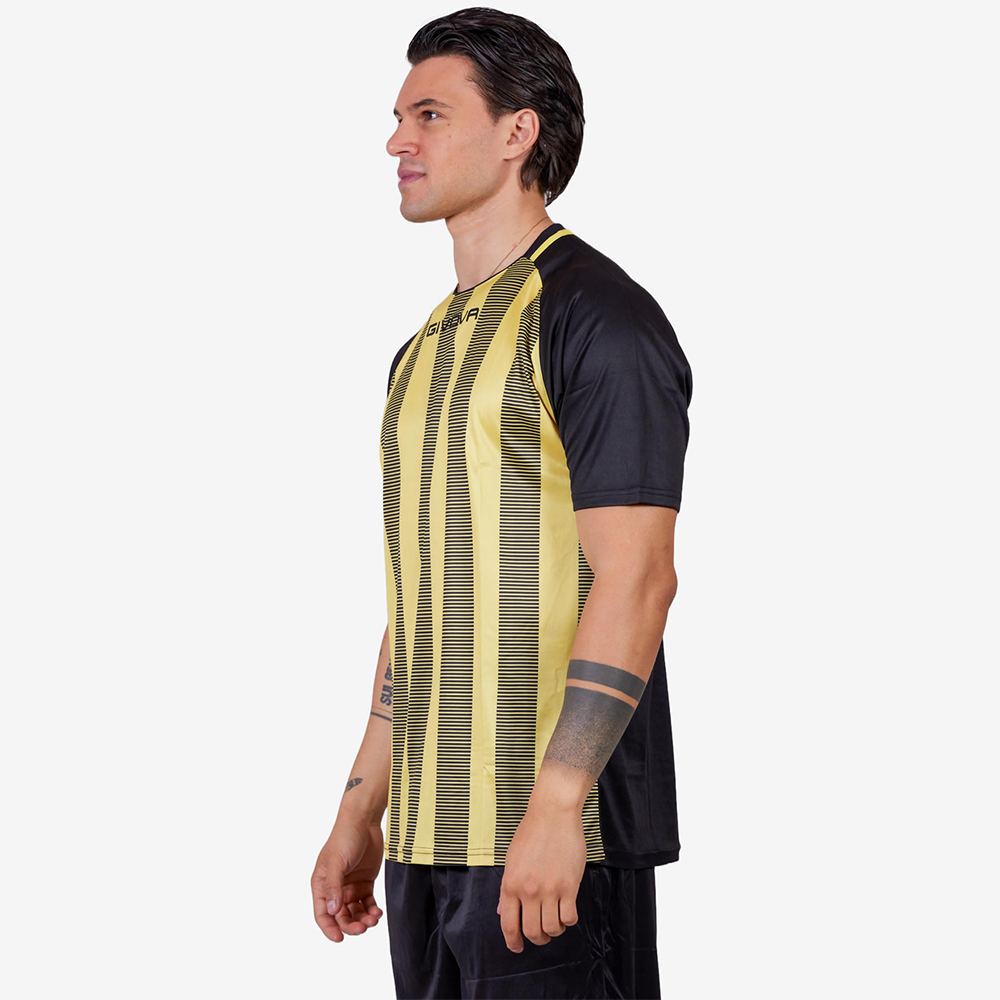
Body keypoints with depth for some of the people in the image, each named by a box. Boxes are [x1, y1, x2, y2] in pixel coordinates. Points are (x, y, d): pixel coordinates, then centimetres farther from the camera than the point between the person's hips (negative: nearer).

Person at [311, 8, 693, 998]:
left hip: (554, 836, -8)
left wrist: (555, 804, -23)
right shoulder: (426, 351, 18)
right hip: (432, 833, 8)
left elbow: (636, 579, -17)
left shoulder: (597, 318, -9)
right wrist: (360, 813, 18)